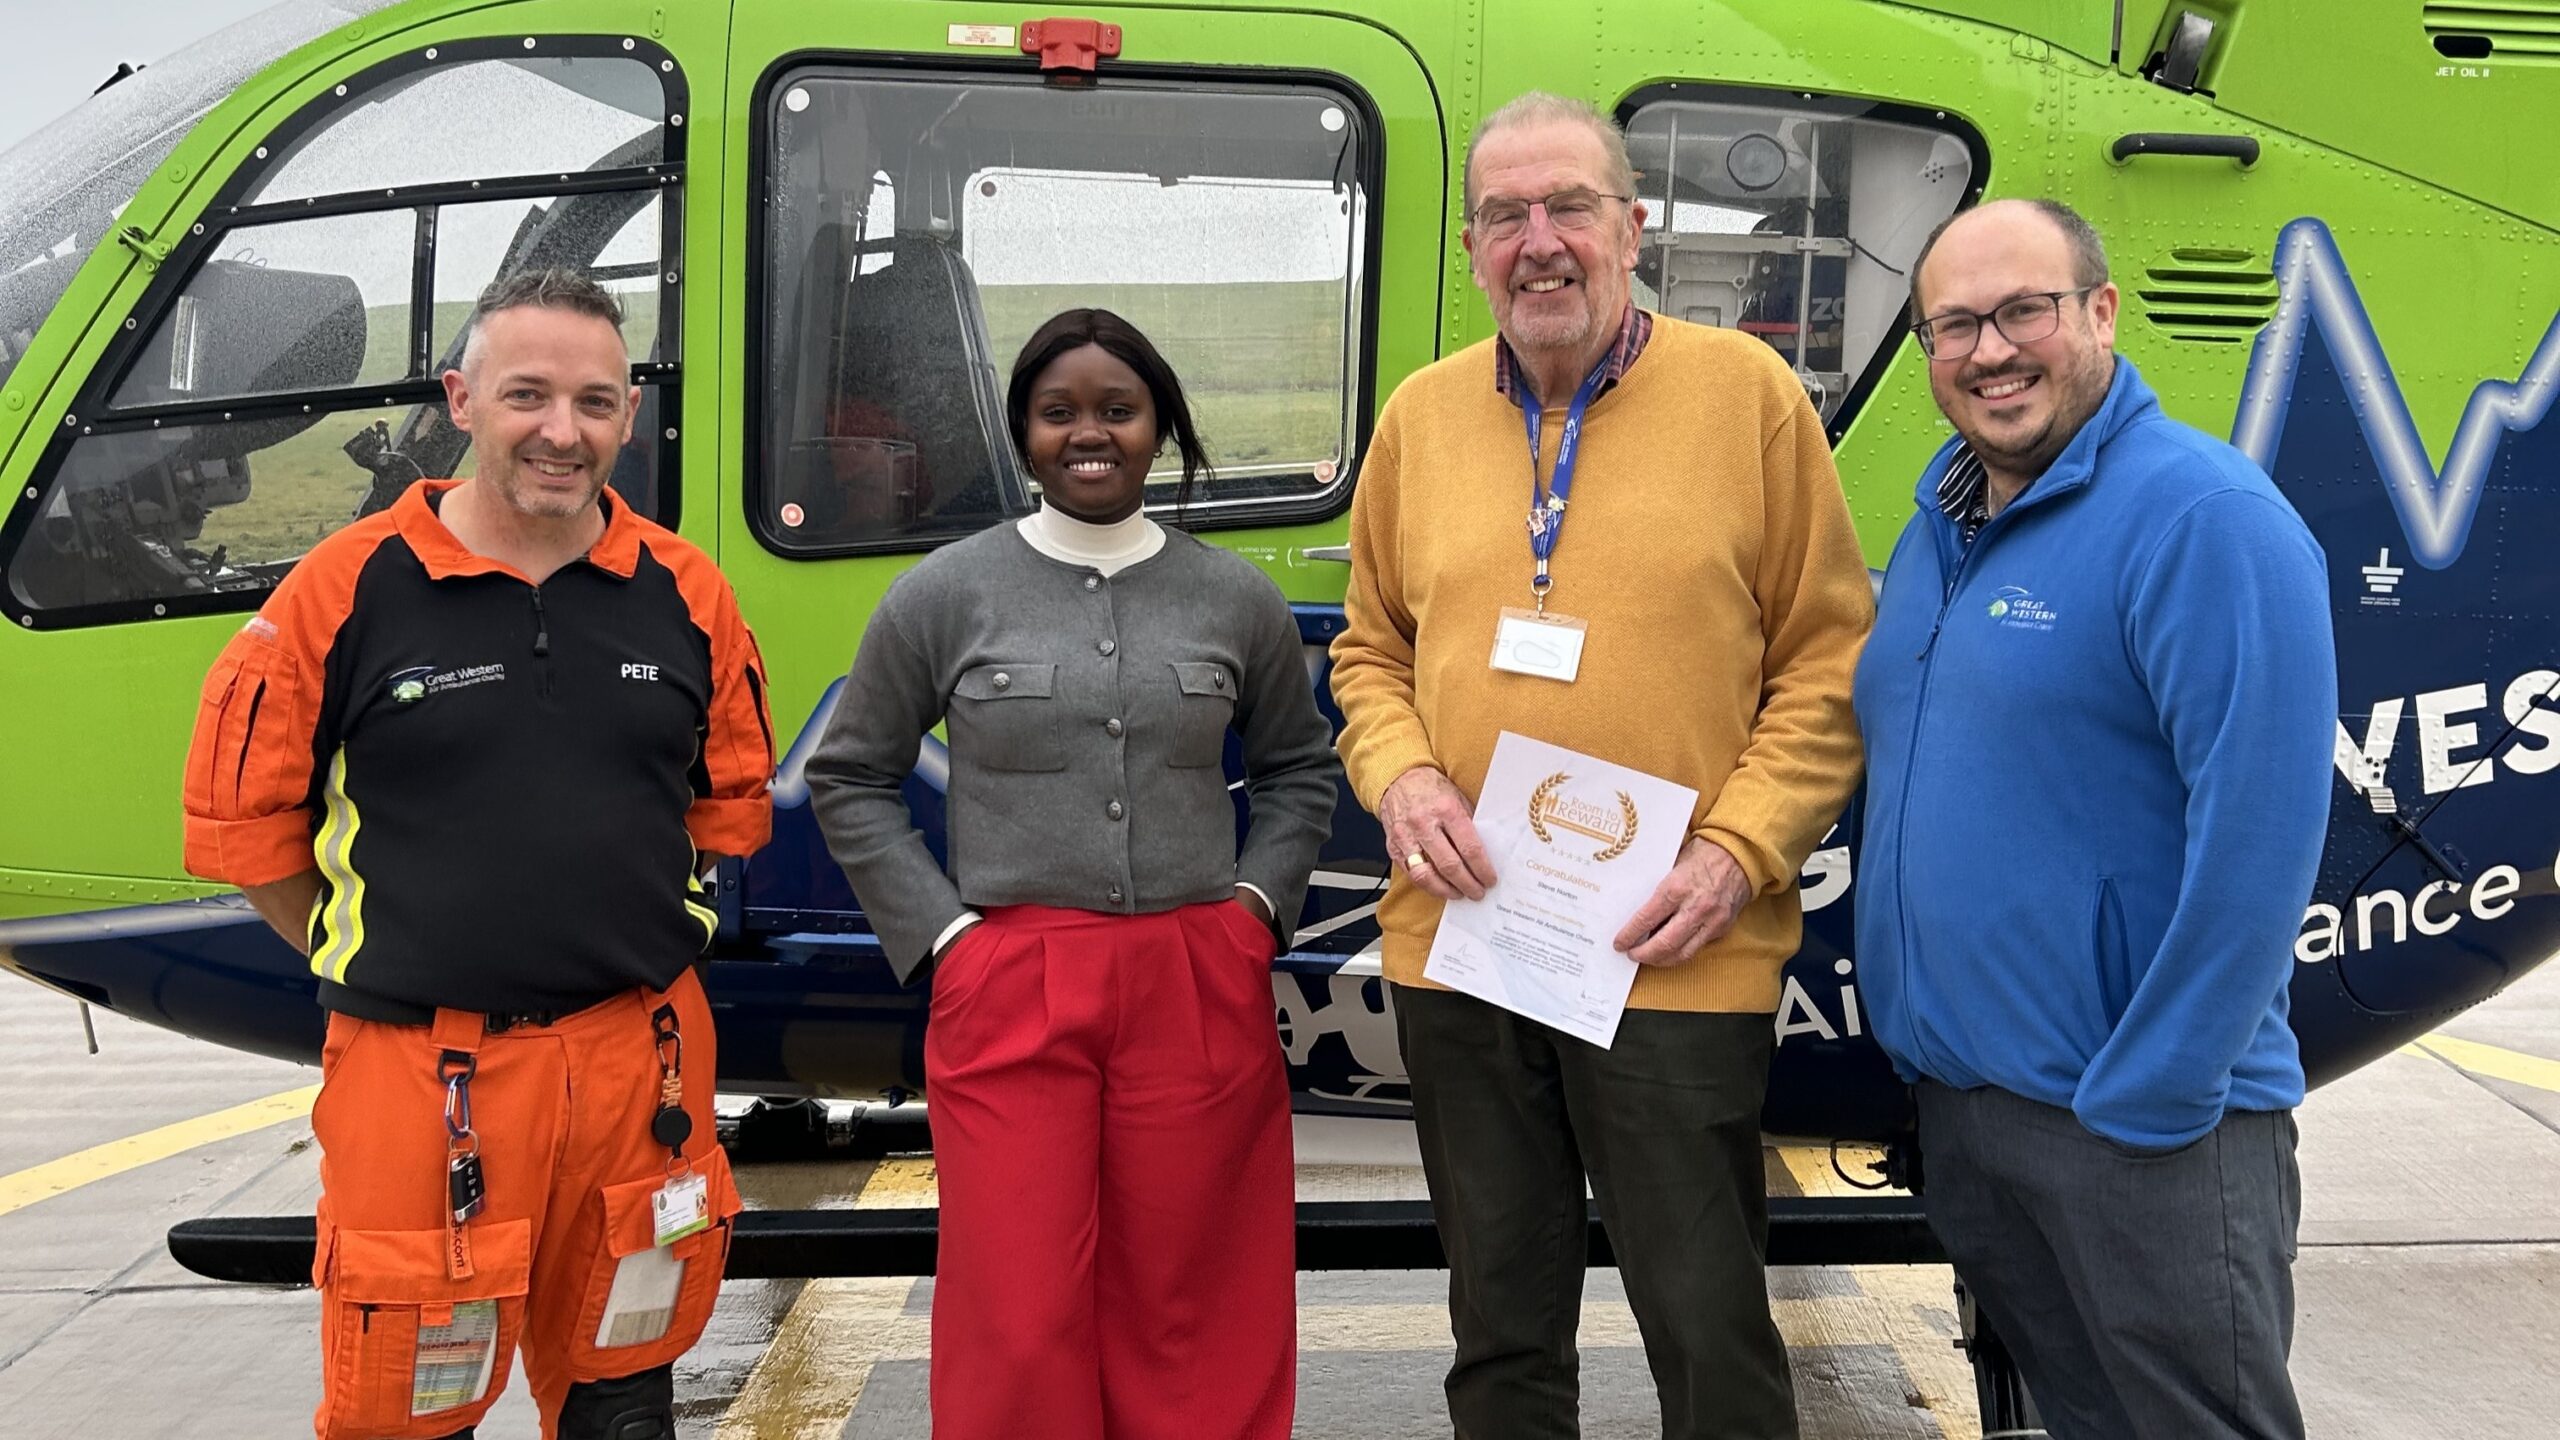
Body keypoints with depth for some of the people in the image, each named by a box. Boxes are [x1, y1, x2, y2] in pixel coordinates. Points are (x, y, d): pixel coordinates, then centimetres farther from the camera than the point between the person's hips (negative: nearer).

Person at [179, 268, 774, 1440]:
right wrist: (386, 966, 5)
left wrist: (615, 937, 11)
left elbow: (731, 800, 15)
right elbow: (245, 822, 1)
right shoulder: (346, 590, -6)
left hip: (643, 1063, 3)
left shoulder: (686, 595, 3)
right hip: (422, 1070, -3)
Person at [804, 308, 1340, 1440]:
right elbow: (849, 779, 10)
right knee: (1019, 1320, 0)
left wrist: (1257, 903, 6)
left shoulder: (1238, 600, 8)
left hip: (1201, 994, 2)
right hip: (1008, 996, -1)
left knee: (1191, 1311, 7)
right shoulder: (942, 595, 3)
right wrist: (940, 930, 0)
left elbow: (1299, 769, 20)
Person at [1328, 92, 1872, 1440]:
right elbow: (1370, 650, 16)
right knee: (1502, 1327, 18)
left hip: (1679, 962, -3)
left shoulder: (1746, 392, -2)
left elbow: (1828, 662, -2)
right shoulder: (1422, 415, 8)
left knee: (1707, 1331, 5)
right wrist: (1401, 779, -4)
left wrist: (1738, 848, -13)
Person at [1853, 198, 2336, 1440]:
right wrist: (1917, 1032, 13)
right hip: (1954, 1098, 8)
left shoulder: (2204, 518, -16)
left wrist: (2147, 1100, -20)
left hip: (2136, 1126, -8)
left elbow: (2259, 829, -22)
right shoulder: (1942, 521, 10)